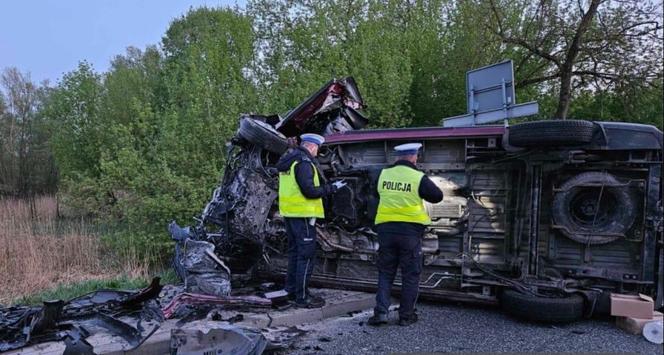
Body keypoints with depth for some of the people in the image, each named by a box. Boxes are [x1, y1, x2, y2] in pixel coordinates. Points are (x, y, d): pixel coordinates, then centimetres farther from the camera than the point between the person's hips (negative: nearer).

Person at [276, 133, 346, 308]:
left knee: (294, 251, 20)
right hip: (302, 214, -10)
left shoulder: (288, 161, 14)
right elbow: (310, 191, -21)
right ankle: (302, 297, 1)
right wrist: (332, 187, -9)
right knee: (306, 255, -4)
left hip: (289, 213, 10)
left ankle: (292, 288, 30)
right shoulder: (304, 163, -17)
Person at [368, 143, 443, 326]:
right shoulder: (419, 178, -9)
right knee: (410, 274, 9)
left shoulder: (383, 174, 2)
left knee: (385, 273, 13)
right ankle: (406, 315, 15)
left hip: (386, 228, 3)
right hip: (410, 230, -3)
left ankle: (381, 312, 5)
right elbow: (438, 197, 0)